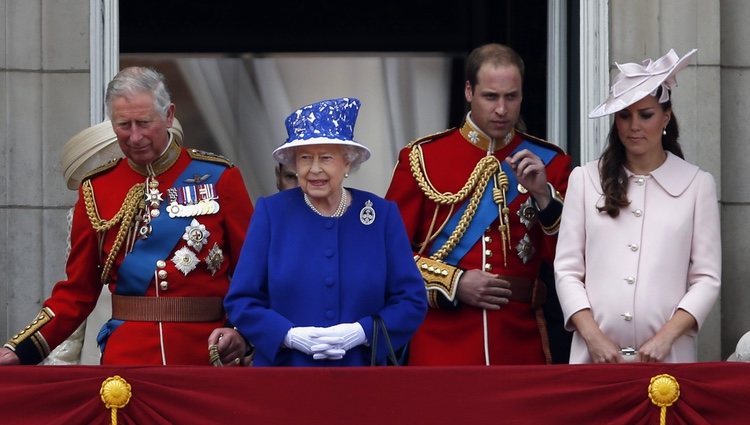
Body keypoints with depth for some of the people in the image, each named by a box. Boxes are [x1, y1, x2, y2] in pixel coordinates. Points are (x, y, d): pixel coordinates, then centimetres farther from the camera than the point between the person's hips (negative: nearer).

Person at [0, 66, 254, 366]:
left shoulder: (218, 178, 0)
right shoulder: (96, 189, 6)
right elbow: (77, 291, 8)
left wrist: (243, 331, -16)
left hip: (207, 354, -1)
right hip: (125, 359, 1)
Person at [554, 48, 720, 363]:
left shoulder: (698, 184, 4)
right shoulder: (584, 180, 7)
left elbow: (707, 278, 2)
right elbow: (567, 270, 4)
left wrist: (666, 337, -10)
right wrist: (593, 336, -8)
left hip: (667, 358, -1)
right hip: (595, 356, 1)